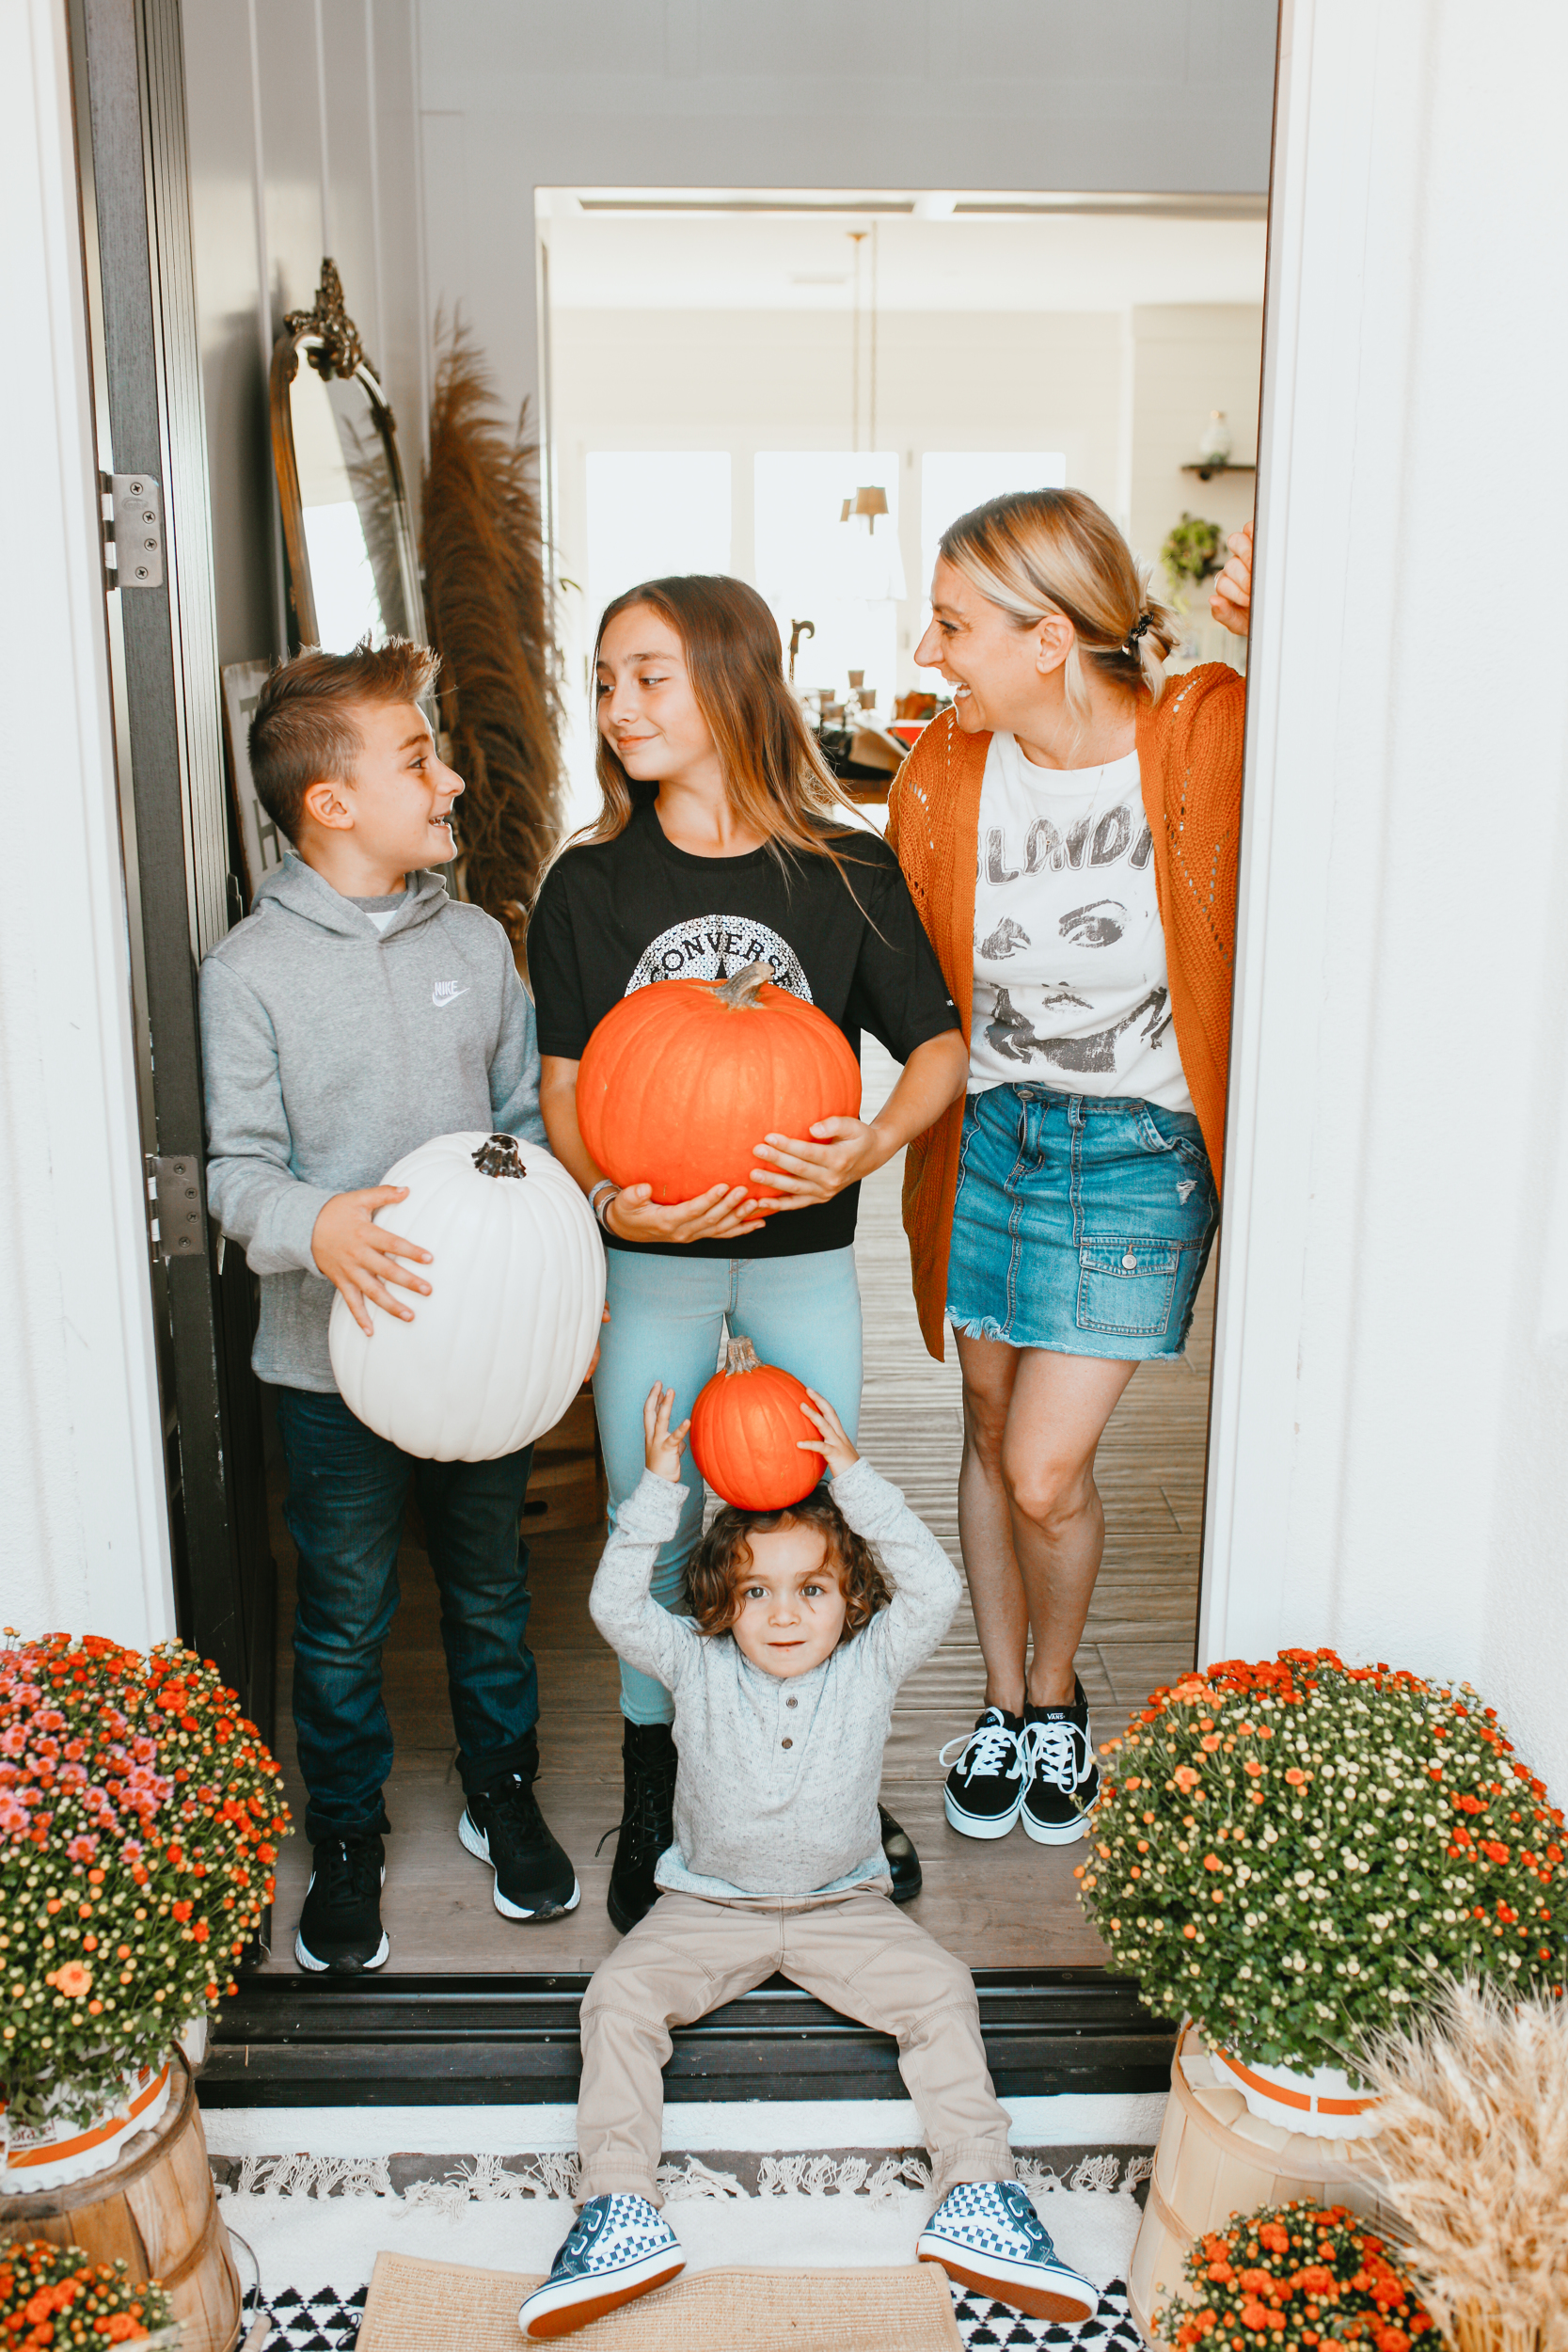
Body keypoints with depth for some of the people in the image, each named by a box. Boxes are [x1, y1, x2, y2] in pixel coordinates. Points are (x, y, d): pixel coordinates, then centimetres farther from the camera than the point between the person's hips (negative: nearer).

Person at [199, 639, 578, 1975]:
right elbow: (239, 1169, -9)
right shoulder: (250, 970, -8)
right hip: (334, 1356, -3)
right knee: (344, 1617, 11)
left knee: (491, 1588, 18)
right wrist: (320, 1226, -30)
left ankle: (503, 1795, 40)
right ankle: (347, 1839, 33)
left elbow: (531, 1123, 7)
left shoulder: (477, 941, 2)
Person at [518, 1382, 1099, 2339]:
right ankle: (619, 2208, -16)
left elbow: (935, 1590, -23)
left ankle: (978, 2194, -11)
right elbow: (616, 1605, -20)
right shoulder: (698, 1667, -7)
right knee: (619, 1995, -19)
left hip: (843, 1903, 0)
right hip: (709, 1905, 0)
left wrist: (855, 1477, -28)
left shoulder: (873, 1664, -8)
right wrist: (660, 1486, -28)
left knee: (942, 1988, -18)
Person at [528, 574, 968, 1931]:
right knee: (651, 1541, 10)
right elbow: (562, 1081, -2)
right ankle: (650, 1808, 32)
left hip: (805, 1254, 0)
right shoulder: (589, 885, -3)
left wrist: (871, 1145, -22)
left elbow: (940, 1046, -2)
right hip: (652, 1258, 1)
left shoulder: (849, 873, -6)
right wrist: (608, 1198, -21)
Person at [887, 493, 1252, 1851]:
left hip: (1134, 1152, -3)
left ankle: (1057, 1696, 30)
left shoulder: (1207, 736, -14)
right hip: (988, 1133, 4)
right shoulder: (946, 772, -4)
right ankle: (1003, 1706, 38)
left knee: (1044, 1473, -4)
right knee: (991, 1434, 14)